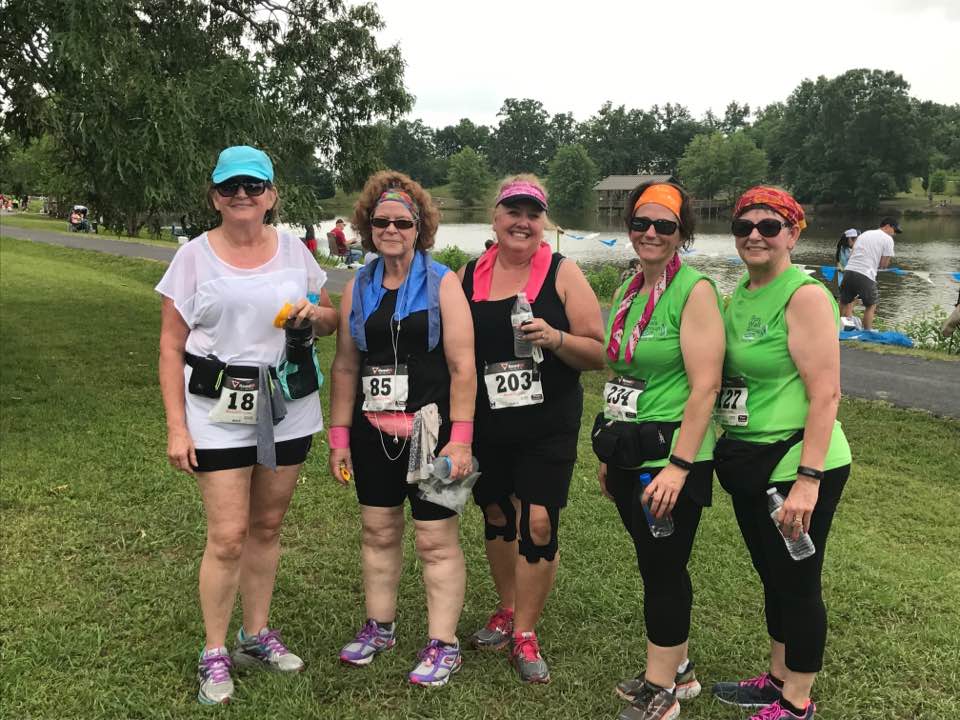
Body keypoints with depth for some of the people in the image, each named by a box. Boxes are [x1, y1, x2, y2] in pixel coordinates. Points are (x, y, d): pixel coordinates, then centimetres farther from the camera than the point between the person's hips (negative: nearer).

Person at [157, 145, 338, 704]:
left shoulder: (293, 250, 5)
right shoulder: (195, 256, -2)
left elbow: (331, 321, 15)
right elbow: (171, 347, -2)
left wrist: (315, 313, -10)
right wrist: (176, 427, -8)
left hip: (287, 409, 3)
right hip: (219, 412, -3)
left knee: (267, 527, 13)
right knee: (229, 537, -5)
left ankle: (257, 637, 29)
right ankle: (215, 655, 13)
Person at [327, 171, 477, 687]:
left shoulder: (443, 284, -5)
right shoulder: (359, 288, 8)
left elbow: (462, 367, -9)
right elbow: (346, 366, 11)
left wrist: (460, 440, -15)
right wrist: (339, 435, 7)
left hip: (429, 431, -4)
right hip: (373, 432, 5)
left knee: (437, 540, 1)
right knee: (378, 532, 15)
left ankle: (443, 645, 14)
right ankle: (379, 626, 32)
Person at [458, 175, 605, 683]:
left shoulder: (562, 274, -5)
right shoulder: (468, 276, 4)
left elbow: (598, 353, -6)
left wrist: (555, 338, -24)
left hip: (547, 427, -3)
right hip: (485, 426, 4)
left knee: (538, 526, -5)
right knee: (496, 518, 15)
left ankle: (524, 634, 13)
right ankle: (508, 610, 37)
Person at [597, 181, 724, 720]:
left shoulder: (695, 290, -14)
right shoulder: (628, 292, 10)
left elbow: (705, 386, -19)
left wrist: (678, 466, -23)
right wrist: (609, 453, 17)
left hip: (671, 457, -7)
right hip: (629, 454, 7)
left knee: (663, 571, 4)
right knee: (657, 566, 17)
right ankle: (679, 670, 35)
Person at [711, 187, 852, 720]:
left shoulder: (805, 296, -15)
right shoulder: (740, 295, 9)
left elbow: (826, 393, -20)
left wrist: (808, 479, -24)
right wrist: (727, 454, 14)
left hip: (794, 464, -8)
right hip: (748, 463, 8)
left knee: (797, 584, 7)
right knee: (773, 578, 20)